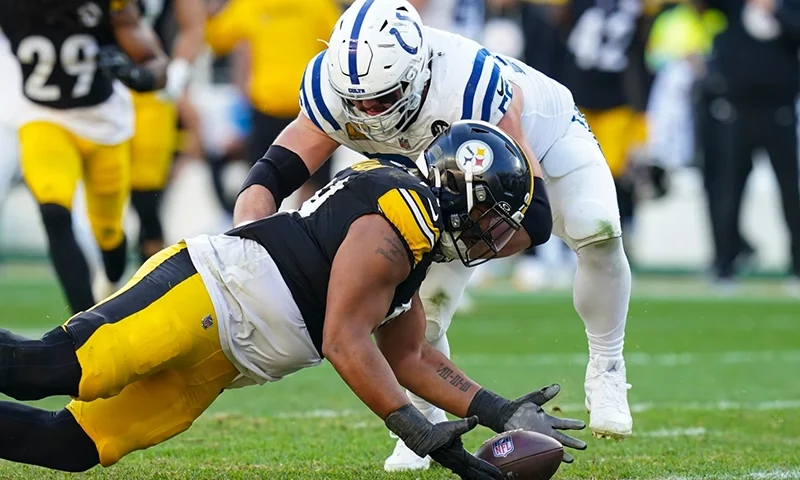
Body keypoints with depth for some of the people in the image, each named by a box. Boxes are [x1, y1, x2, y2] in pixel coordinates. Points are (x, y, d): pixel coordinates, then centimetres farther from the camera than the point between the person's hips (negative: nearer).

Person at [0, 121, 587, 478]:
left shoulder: (414, 241, 20)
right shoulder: (393, 225, -11)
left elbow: (412, 359, 26)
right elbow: (345, 342, -16)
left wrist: (502, 413, 19)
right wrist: (418, 432, -17)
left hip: (211, 361, 10)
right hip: (200, 290, -10)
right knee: (48, 368, -30)